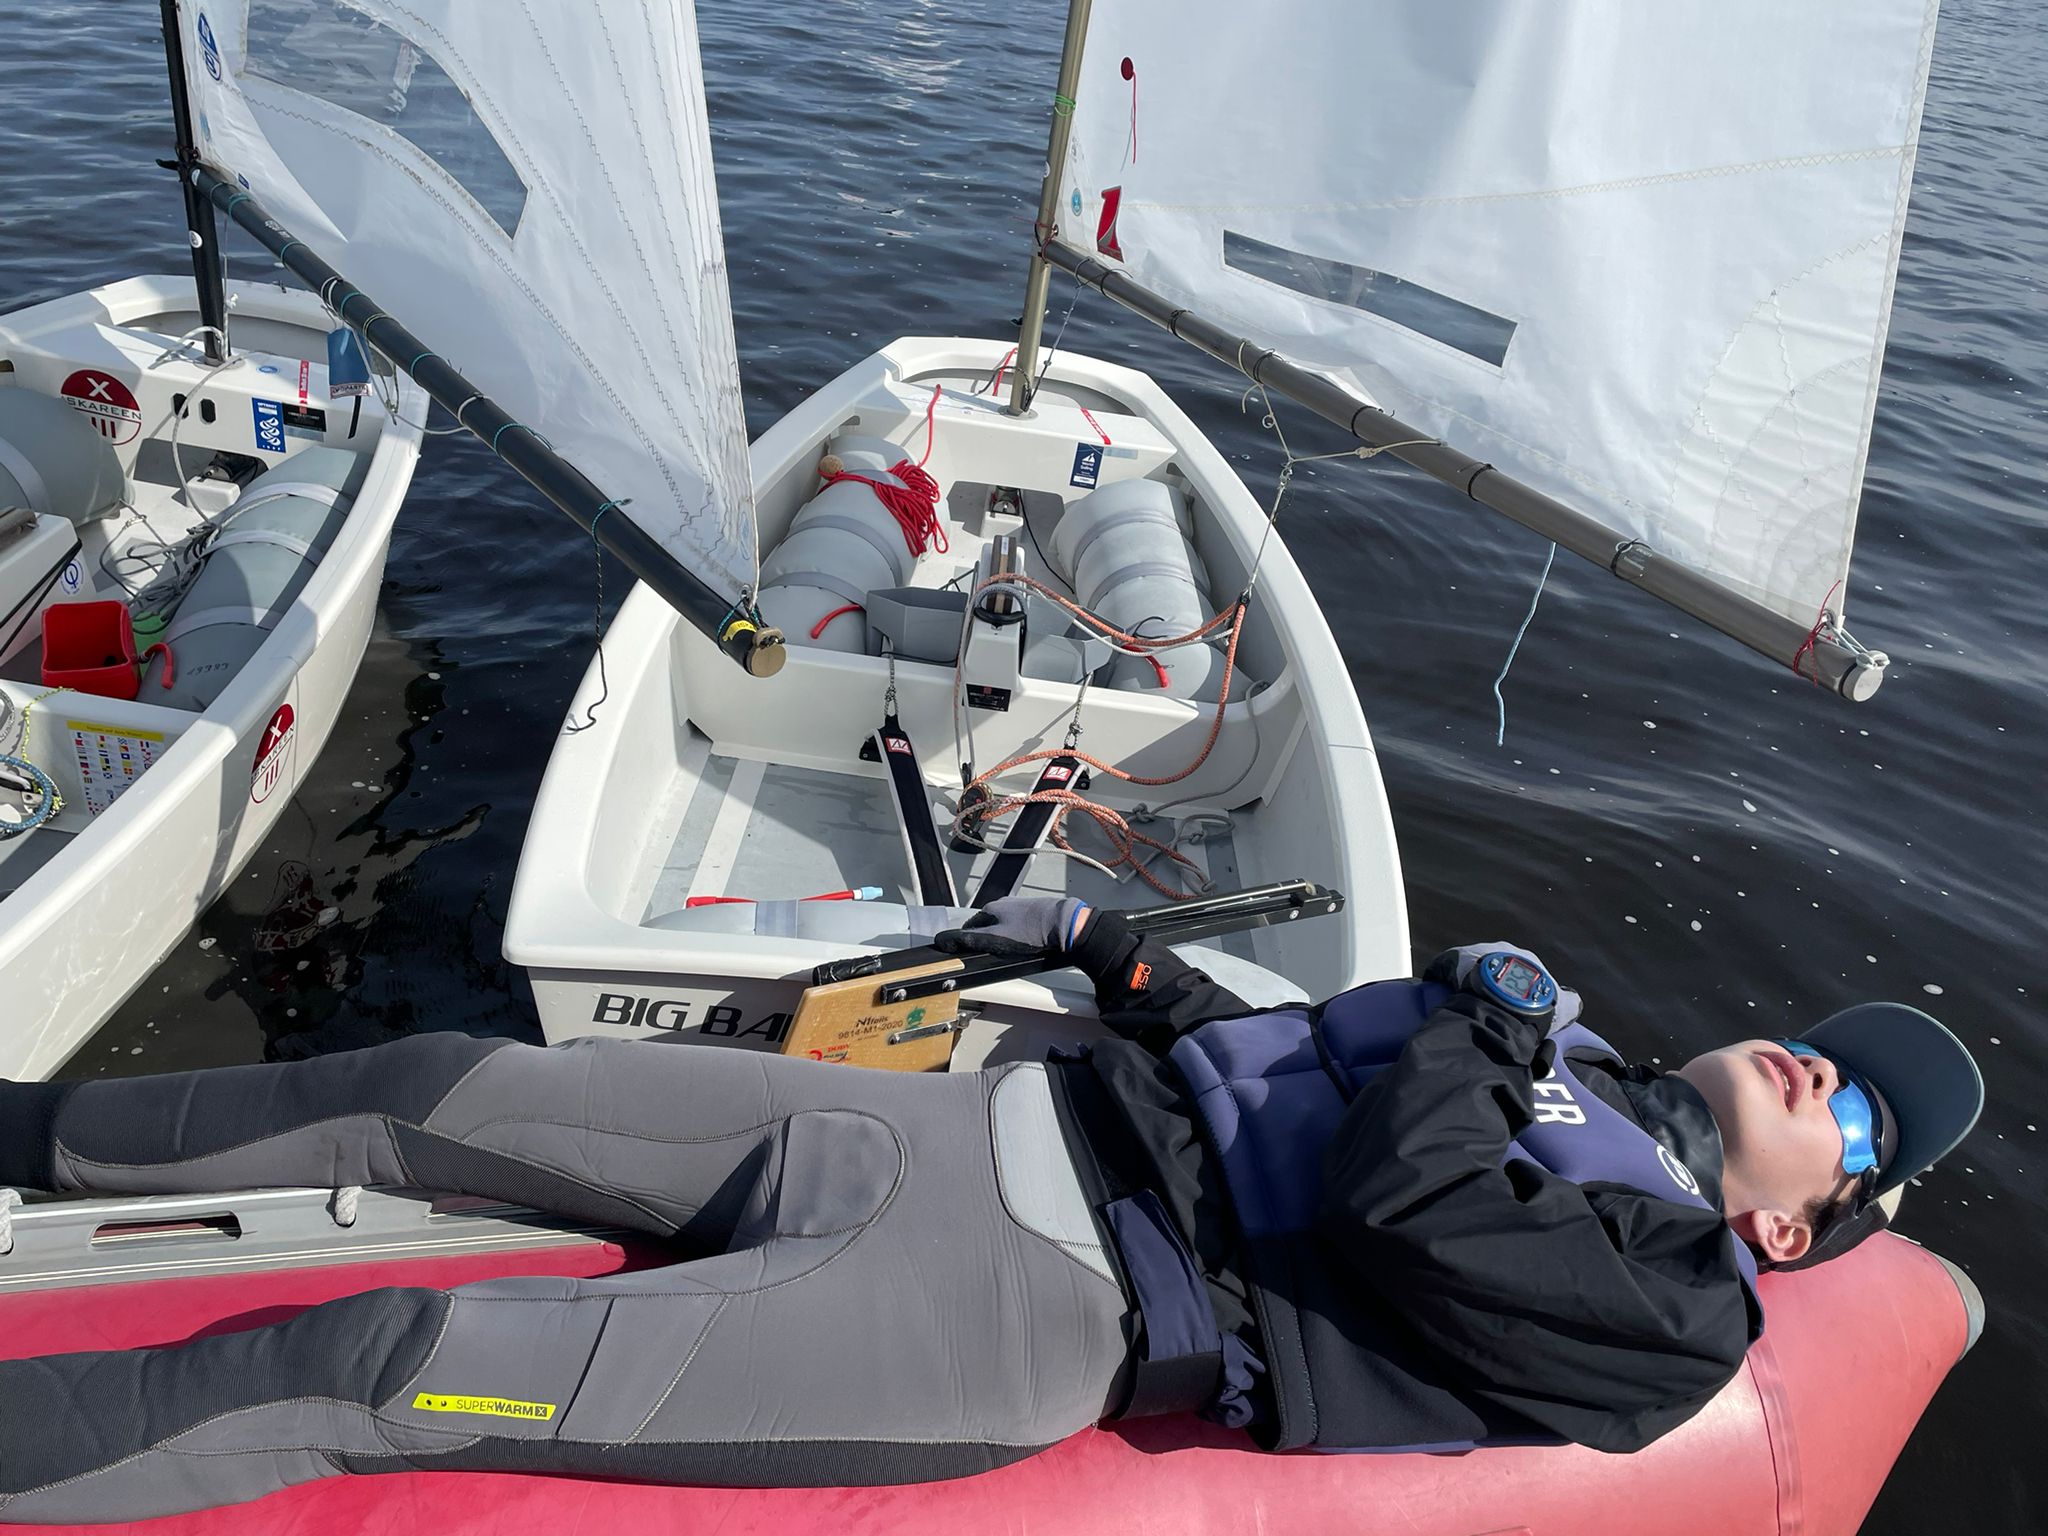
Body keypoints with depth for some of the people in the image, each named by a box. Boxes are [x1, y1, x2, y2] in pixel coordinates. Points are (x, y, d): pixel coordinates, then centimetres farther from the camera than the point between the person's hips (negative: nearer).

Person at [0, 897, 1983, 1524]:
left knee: (392, 1370, -15)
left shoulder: (1668, 1305, -1)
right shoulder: (1569, 1051, 22)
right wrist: (1101, 940, 22)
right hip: (993, 1113, 7)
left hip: (1030, 1312, -7)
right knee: (445, 1083, 4)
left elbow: (1398, 1207, -18)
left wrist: (1478, 1014, -3)